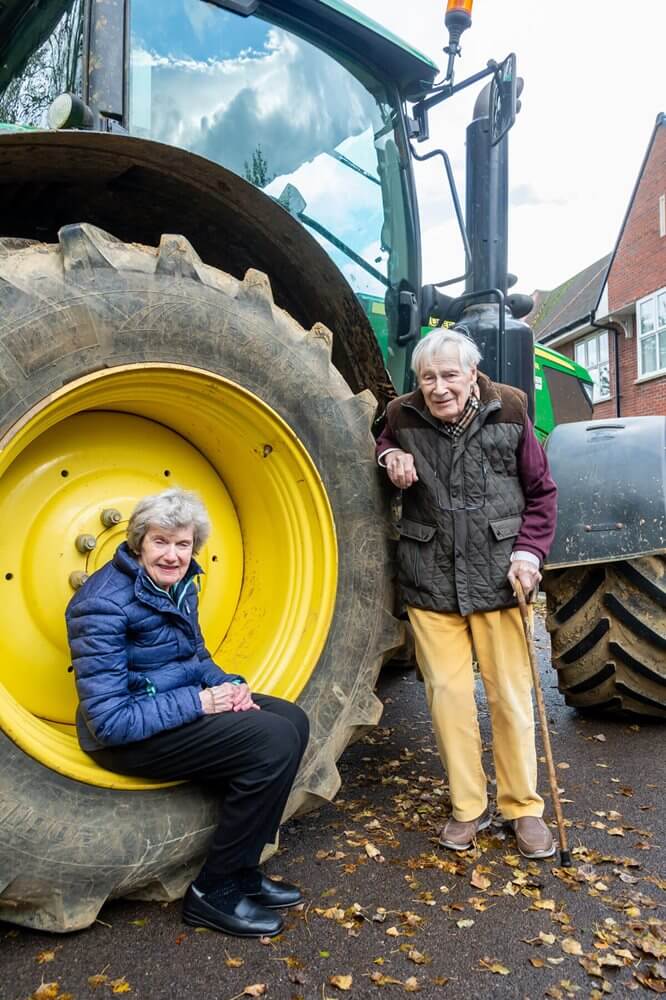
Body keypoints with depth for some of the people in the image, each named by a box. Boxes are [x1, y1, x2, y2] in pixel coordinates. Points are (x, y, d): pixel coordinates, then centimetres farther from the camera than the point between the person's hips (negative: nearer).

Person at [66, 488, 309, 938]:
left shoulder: (178, 584, 3)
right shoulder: (105, 605, -22)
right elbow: (110, 721, -24)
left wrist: (227, 684, -5)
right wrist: (198, 702, -23)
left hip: (180, 703, 9)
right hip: (126, 737, -9)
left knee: (292, 719, -1)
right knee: (273, 741, -19)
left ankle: (242, 869, 11)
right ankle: (215, 891, -1)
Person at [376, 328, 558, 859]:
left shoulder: (509, 412, -4)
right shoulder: (403, 417, -1)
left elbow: (542, 491, 5)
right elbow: (385, 444, 22)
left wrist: (530, 550, -7)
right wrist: (391, 457, -2)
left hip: (496, 576, -1)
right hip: (430, 580, 1)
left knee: (511, 695, 7)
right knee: (448, 695, 5)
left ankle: (524, 808, 26)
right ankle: (468, 808, 24)